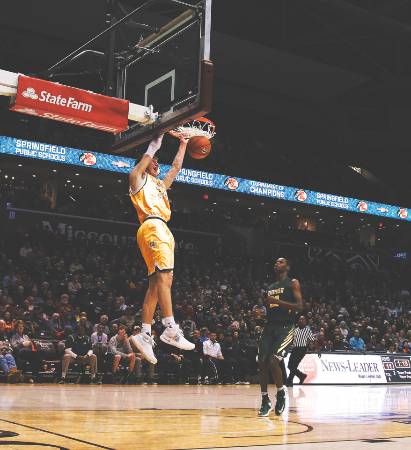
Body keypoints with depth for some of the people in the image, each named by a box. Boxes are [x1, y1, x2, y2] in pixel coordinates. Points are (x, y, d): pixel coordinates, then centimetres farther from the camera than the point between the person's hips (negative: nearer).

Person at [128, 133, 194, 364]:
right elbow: (135, 171, -7)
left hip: (162, 230, 9)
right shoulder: (140, 179, 13)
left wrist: (183, 145, 40)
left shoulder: (160, 184, 34)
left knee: (156, 283, 1)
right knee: (165, 275, -22)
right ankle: (171, 329, -32)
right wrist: (153, 148, -6)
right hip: (153, 226, -9)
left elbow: (176, 168, 41)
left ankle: (145, 335, -4)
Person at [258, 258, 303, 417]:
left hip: (285, 327, -6)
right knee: (262, 363, -2)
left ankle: (281, 393, 4)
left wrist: (277, 301, -20)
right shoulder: (270, 287, 19)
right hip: (270, 326, 6)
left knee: (273, 360, -20)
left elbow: (299, 306, -12)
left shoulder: (293, 283, -1)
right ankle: (265, 401, 9)